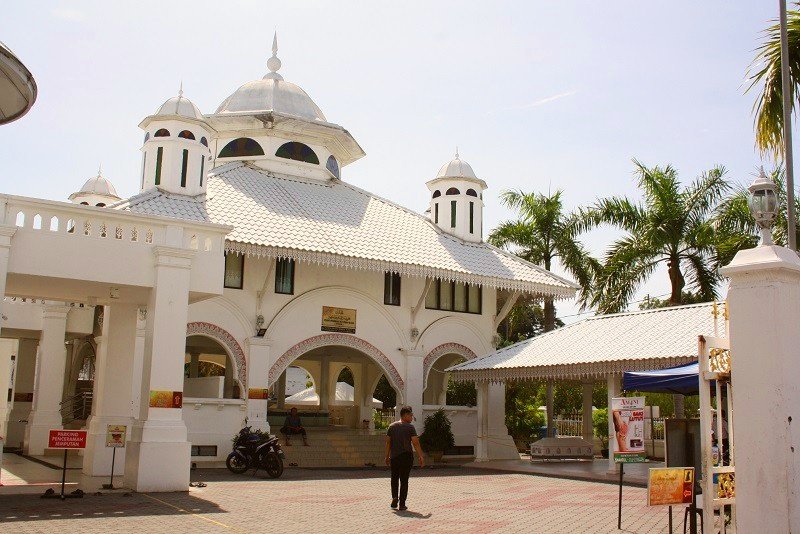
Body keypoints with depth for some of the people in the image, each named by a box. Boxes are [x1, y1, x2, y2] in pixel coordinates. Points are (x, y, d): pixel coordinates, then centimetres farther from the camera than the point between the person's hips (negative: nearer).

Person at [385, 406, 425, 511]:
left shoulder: (392, 426, 6)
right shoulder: (410, 427, -7)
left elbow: (388, 442, 7)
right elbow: (416, 443, -11)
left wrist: (387, 457, 14)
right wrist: (421, 457, -7)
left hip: (394, 457, 3)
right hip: (406, 456, -3)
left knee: (394, 478, 19)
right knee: (404, 480, 3)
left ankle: (395, 497, 1)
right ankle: (402, 504, 3)